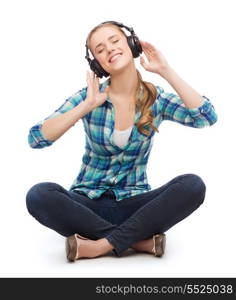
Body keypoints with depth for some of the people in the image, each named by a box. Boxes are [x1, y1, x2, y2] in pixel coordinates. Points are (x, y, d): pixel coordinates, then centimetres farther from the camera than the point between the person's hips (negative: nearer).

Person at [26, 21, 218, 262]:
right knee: (39, 195, -31)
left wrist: (165, 71, -16)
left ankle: (101, 244, -25)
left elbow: (207, 118, -18)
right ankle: (139, 239, -23)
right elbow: (36, 138, -15)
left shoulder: (156, 99, -1)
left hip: (133, 203, 1)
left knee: (193, 186, -26)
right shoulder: (88, 96, -4)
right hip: (88, 202, 0)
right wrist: (87, 106, -21)